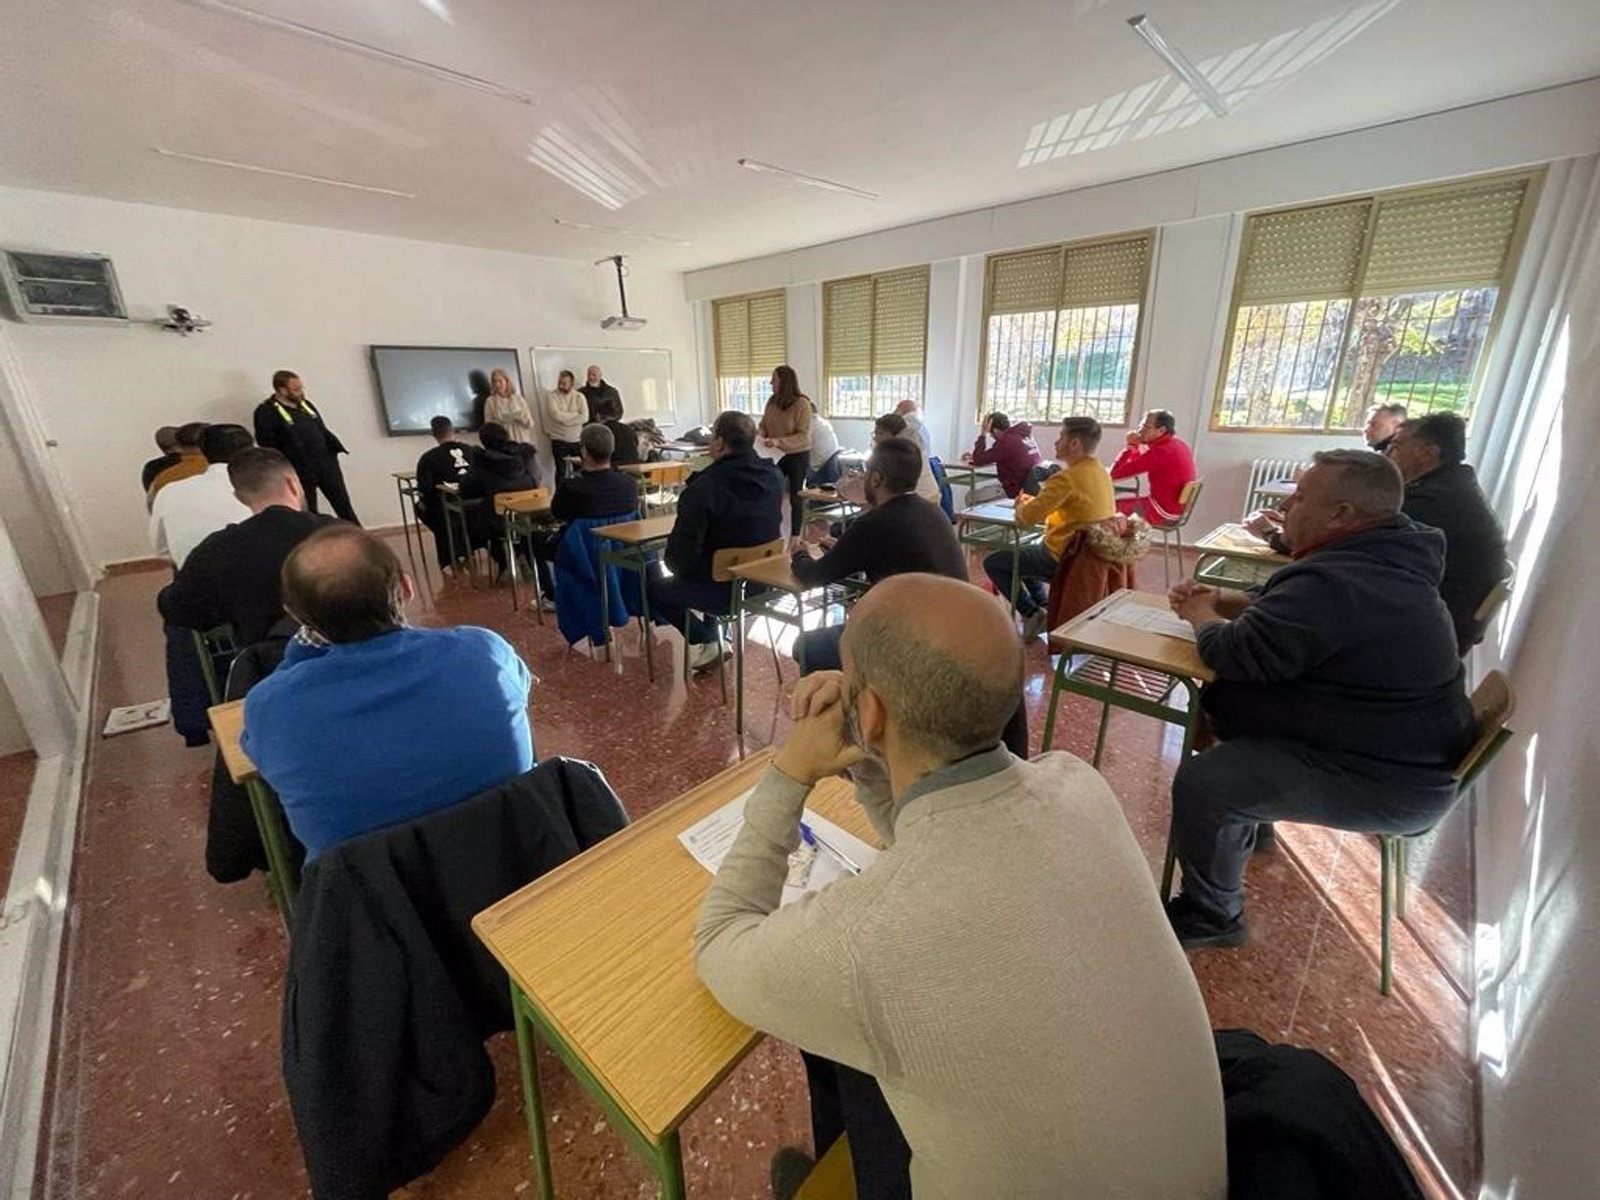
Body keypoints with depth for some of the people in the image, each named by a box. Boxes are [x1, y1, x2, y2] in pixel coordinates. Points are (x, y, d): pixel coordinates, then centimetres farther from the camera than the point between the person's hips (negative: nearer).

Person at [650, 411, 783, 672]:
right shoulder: (773, 476, -2)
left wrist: (679, 567, 4)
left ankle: (707, 642, 12)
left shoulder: (703, 488, -22)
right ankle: (718, 635, 32)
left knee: (651, 584, 14)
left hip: (727, 590, -7)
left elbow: (680, 556, -21)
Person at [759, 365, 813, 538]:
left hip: (798, 456, -4)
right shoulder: (772, 402, 1)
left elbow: (804, 436, -21)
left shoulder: (802, 404, -16)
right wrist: (761, 437, -13)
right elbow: (763, 425, 11)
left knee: (796, 497, 7)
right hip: (776, 455, 5)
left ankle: (795, 535, 19)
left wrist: (778, 441, -32)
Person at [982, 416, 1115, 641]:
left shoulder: (1066, 478, -24)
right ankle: (1044, 609, 25)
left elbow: (1027, 517, -23)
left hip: (1062, 557, -9)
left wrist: (1022, 505, 0)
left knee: (992, 563, 4)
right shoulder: (1102, 473, 6)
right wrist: (1033, 501, 8)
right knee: (1026, 552, 32)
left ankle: (1033, 614, 1)